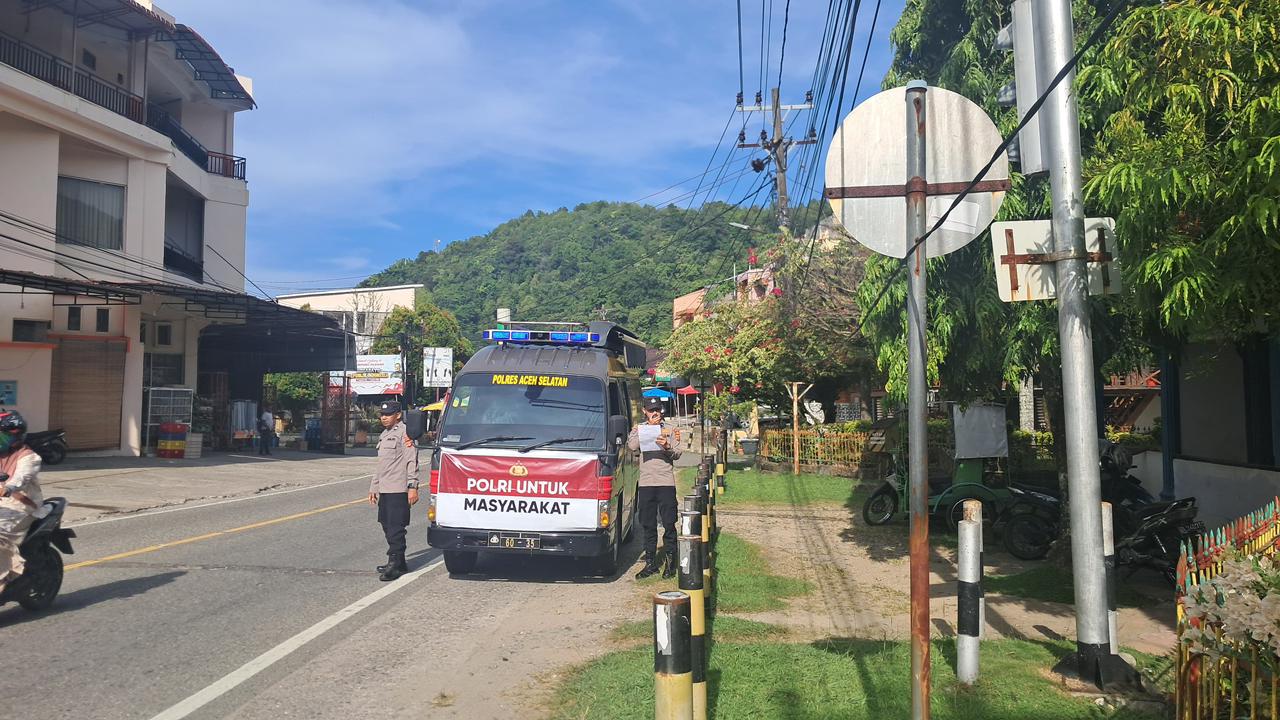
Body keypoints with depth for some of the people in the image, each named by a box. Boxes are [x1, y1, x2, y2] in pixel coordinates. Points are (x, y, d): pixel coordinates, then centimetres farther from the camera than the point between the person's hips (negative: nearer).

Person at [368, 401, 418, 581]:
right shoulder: (384, 435, 21)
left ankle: (395, 564, -7)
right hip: (384, 490, 9)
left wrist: (412, 487, -19)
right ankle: (399, 563, 19)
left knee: (396, 528, -9)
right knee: (387, 526, 11)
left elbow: (412, 461, -13)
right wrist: (373, 487, 25)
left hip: (398, 490, -9)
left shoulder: (404, 432, -7)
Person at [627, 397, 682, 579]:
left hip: (666, 483, -1)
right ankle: (650, 562, 14)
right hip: (646, 483, 1)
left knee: (669, 524, -2)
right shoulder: (638, 430, 10)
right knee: (648, 525, 6)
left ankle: (670, 561, 8)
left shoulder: (668, 430, 9)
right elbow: (631, 446, -10)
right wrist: (649, 426, -8)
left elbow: (677, 454, -1)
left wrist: (666, 447, -22)